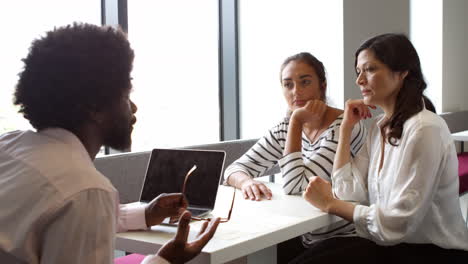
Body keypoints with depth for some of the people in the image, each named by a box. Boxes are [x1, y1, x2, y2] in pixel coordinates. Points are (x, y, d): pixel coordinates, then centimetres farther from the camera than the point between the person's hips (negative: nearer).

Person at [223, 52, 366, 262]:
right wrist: (247, 182, -21)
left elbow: (294, 186, -23)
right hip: (304, 240, 5)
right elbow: (236, 168, 1)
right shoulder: (284, 129, 3)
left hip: (342, 244, -5)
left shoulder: (346, 126, -17)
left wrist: (296, 123, -22)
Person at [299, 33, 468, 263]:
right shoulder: (379, 127, 7)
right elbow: (348, 192, -2)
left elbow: (397, 224, -22)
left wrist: (331, 204, -11)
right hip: (393, 244, 7)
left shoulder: (424, 130, -19)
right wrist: (346, 127, 0)